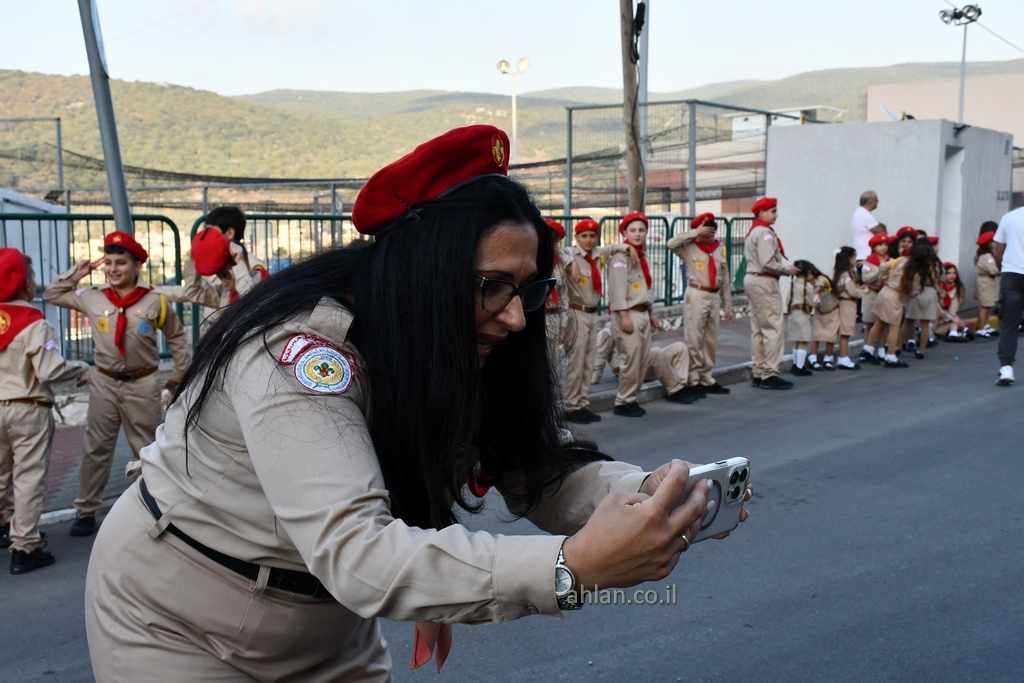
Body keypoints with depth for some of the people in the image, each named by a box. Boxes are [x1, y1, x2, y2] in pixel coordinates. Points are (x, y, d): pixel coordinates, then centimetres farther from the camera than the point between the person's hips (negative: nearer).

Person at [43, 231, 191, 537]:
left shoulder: (155, 301, -6)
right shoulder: (92, 298, 0)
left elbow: (177, 338, 7)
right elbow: (51, 295, 13)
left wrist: (180, 374, 7)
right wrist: (77, 272, 2)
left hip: (143, 384, -2)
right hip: (104, 383, 2)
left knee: (147, 450, 8)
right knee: (95, 448, 7)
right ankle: (86, 511, 16)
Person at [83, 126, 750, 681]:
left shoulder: (464, 357, -10)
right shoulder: (303, 351, -33)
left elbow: (547, 470, -13)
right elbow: (353, 550, -44)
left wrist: (653, 493, -34)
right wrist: (572, 567, -52)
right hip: (179, 627, -6)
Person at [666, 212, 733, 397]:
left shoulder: (720, 249, 12)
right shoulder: (690, 248, -3)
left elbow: (725, 279, 14)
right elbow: (671, 243, -23)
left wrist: (727, 304, 13)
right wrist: (696, 233, -18)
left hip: (714, 297, 5)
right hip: (696, 296, -5)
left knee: (711, 340, 10)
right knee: (694, 340, -5)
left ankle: (707, 380, 19)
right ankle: (693, 381, 1)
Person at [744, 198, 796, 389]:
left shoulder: (753, 232, 18)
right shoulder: (764, 232, -14)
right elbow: (768, 263, -21)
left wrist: (784, 269, 9)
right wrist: (788, 270, -9)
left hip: (753, 279, 11)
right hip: (764, 282, -11)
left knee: (758, 329, 11)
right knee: (773, 328, -8)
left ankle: (758, 373, 14)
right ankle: (770, 374, -9)